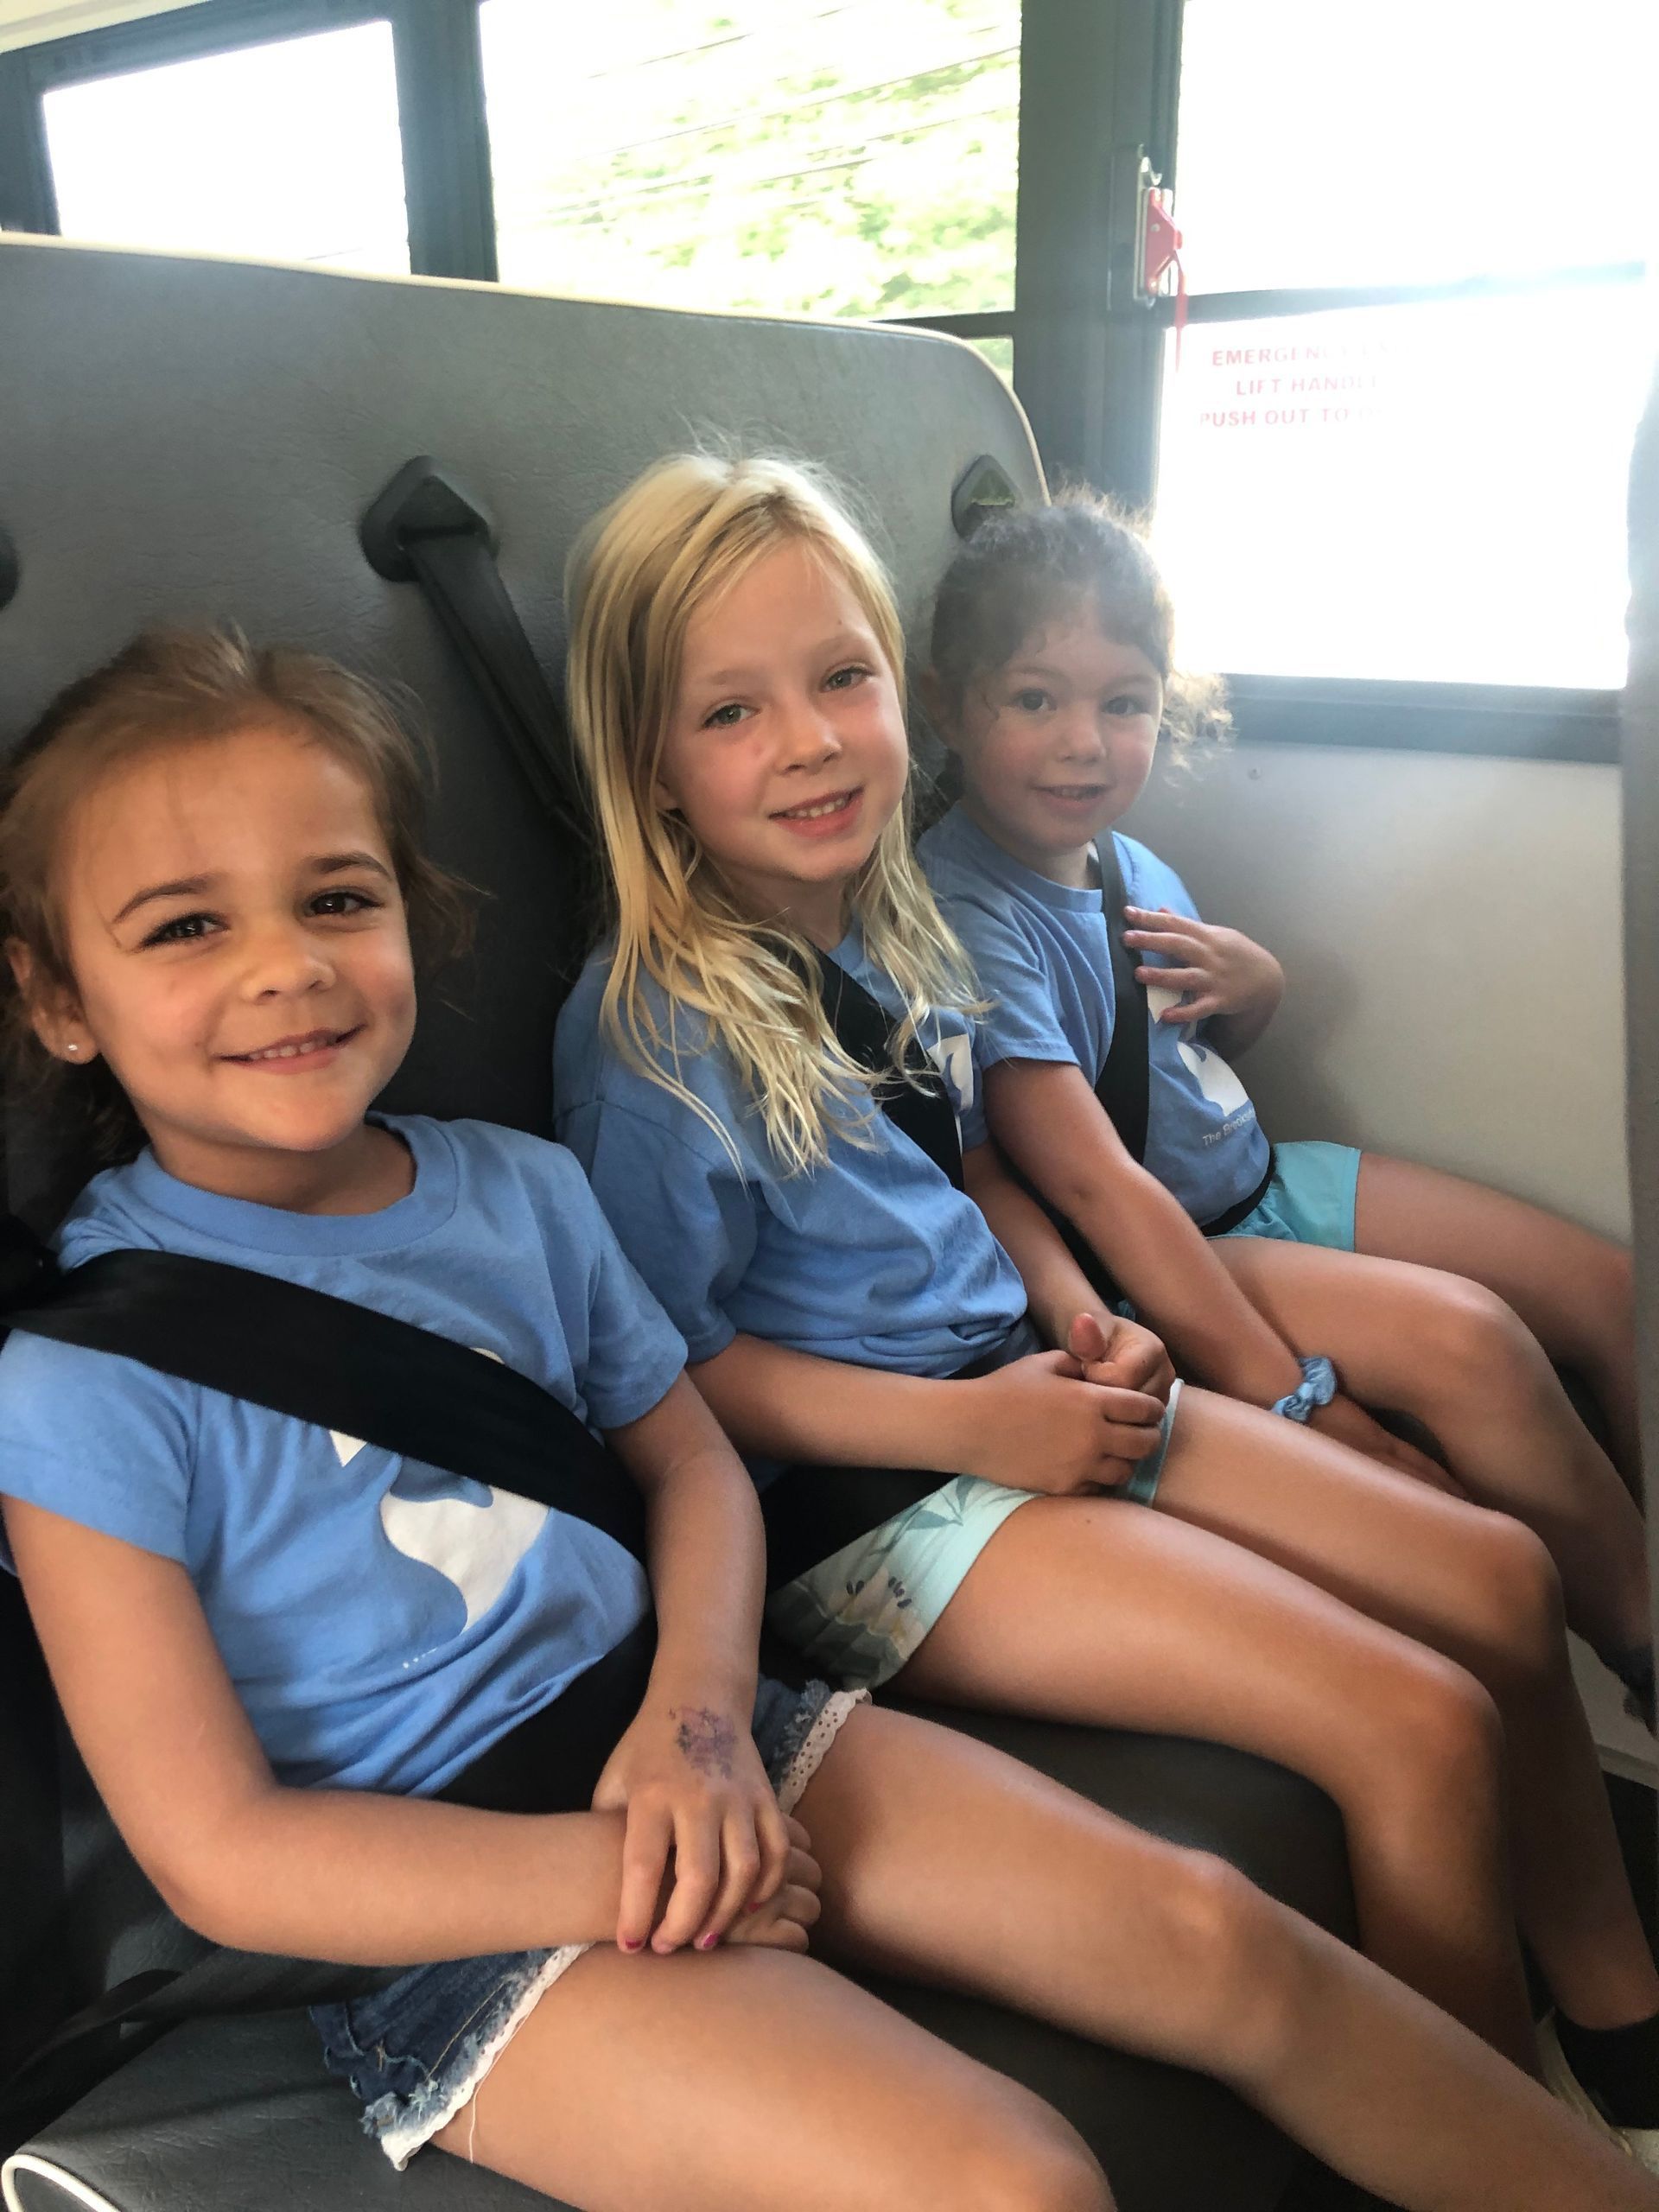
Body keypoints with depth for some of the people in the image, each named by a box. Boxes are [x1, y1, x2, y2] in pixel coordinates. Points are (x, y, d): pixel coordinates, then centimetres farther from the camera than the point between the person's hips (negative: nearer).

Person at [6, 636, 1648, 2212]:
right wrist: (629, 1872, -17)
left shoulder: (517, 1186, 2)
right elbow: (223, 1857, -13)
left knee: (1213, 1938, -5)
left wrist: (700, 1708, -10)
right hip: (448, 1912, -4)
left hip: (670, 1748, 5)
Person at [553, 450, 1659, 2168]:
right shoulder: (652, 1030, -17)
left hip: (1028, 1396, 9)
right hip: (865, 1497, -8)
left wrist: (1085, 1320, 2)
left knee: (1499, 1576, 6)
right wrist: (969, 1424, -19)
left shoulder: (884, 922, 6)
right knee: (1422, 1725, -15)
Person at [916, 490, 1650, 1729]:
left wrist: (1254, 986, -5)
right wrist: (1291, 1399, -30)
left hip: (1263, 1179, 9)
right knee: (1470, 1343, -25)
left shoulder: (1124, 858, 4)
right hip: (1156, 1258, -9)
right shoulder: (967, 911, -22)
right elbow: (1094, 1182, -29)